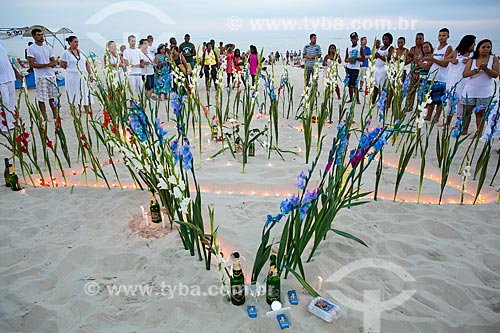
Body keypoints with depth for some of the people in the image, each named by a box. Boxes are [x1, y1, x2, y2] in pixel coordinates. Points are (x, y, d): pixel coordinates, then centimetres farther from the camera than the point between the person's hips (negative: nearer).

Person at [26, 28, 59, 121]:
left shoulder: (48, 48, 12)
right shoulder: (31, 49, -4)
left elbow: (54, 62, 16)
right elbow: (32, 65, -10)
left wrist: (53, 64, -9)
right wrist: (47, 65, -17)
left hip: (51, 75, 5)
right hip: (40, 77, -5)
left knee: (53, 97, 7)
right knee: (41, 99, -1)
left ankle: (55, 116, 14)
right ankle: (45, 118, 6)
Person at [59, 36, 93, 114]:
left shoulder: (81, 51, 12)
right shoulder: (66, 53, -3)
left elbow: (87, 63, 12)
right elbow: (62, 64, -1)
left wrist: (90, 74, 5)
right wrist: (72, 70, 3)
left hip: (84, 76, 5)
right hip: (72, 77, -5)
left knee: (86, 94, 5)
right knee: (75, 95, -1)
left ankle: (87, 111, 10)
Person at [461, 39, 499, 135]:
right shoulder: (472, 60, 4)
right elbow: (464, 74, -6)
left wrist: (485, 69, -21)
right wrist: (477, 70, -21)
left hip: (485, 92, -1)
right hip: (470, 91, 1)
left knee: (480, 113, 1)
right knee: (466, 111, 3)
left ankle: (479, 133, 7)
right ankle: (464, 131, 14)